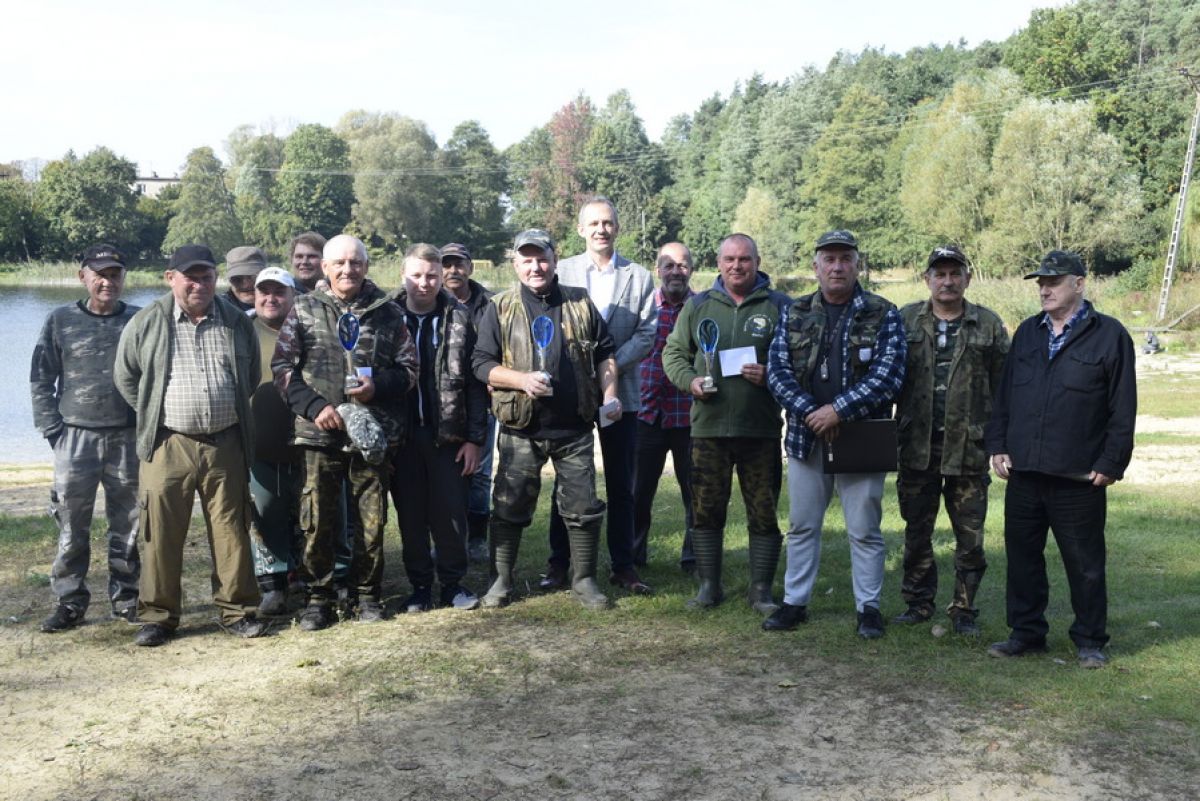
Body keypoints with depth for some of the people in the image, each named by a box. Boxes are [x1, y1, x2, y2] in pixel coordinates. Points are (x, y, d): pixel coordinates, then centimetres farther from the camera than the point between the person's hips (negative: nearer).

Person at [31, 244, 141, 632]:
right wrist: (53, 431, -3)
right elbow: (41, 382, 5)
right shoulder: (60, 321, 3)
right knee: (72, 526, 2)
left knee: (129, 524, 7)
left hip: (128, 439, 1)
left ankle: (126, 598, 18)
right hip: (76, 439, 0)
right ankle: (69, 602, 12)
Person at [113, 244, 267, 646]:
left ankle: (237, 609, 17)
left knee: (231, 530, 6)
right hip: (168, 446, -1)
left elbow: (251, 378, 18)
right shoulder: (146, 323, 2)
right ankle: (158, 615, 13)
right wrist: (154, 417, 9)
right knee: (162, 534, 1)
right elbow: (125, 378, 11)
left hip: (225, 444, 1)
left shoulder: (237, 322, 7)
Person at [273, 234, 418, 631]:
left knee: (372, 520, 7)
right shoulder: (304, 310, 6)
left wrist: (377, 386, -11)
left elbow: (409, 367, 9)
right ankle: (318, 596, 16)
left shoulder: (387, 312, 7)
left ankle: (367, 594, 22)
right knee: (318, 520, 1)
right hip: (320, 433, 0)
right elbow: (283, 367, 4)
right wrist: (315, 406, -9)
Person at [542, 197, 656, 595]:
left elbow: (647, 333, 0)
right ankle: (559, 563, 15)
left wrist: (613, 365, -13)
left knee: (621, 485, 6)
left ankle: (623, 565, 15)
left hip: (620, 391, 1)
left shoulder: (639, 277, 6)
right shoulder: (562, 272, 5)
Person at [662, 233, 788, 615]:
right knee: (706, 510, 7)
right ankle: (709, 585, 21)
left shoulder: (778, 306, 4)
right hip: (708, 426, 2)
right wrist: (689, 380, -4)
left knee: (763, 512, 4)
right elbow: (673, 352, 15)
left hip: (761, 429, -1)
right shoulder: (698, 305, 10)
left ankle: (761, 589, 16)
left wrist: (771, 374, -14)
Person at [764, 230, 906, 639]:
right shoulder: (796, 314, 8)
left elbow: (888, 375, -11)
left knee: (864, 529, 5)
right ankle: (794, 602, 21)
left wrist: (838, 410, -17)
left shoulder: (882, 314, -1)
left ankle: (868, 607, 16)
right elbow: (777, 370, 0)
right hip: (806, 437, 3)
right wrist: (810, 412, -14)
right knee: (802, 526, 11)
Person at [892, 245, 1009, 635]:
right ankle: (918, 602, 24)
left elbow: (1002, 387, 4)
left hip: (969, 447, -1)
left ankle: (964, 609, 18)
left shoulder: (988, 325, 4)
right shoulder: (906, 321, 5)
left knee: (970, 536, 5)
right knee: (917, 532, 11)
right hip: (917, 446, 1)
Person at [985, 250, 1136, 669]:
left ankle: (1090, 641, 20)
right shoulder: (1027, 332, 12)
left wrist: (1111, 463, -8)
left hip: (1078, 478, -5)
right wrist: (998, 446, 7)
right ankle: (1026, 633, 24)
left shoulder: (1109, 335, -3)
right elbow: (1003, 395, 15)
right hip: (1023, 474, 5)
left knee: (1085, 564, 6)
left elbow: (1123, 408, -5)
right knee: (1022, 557, 11)